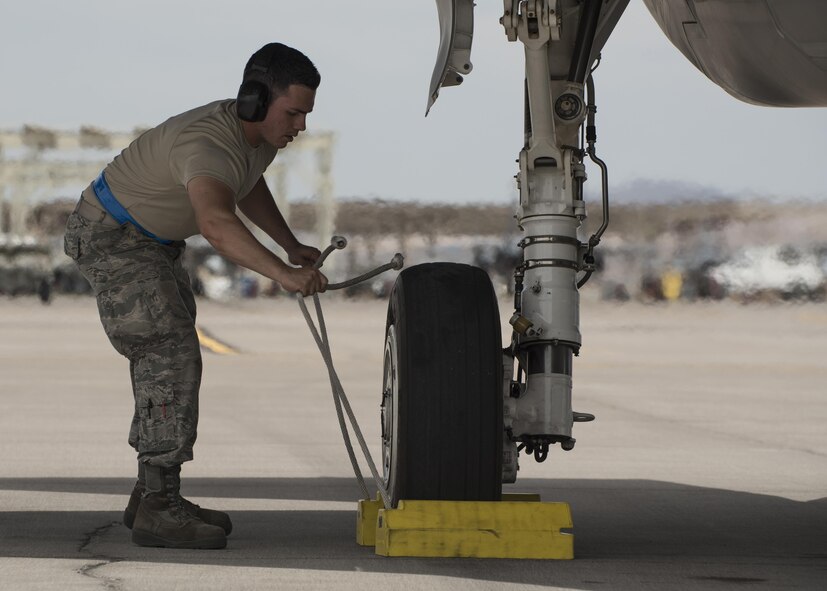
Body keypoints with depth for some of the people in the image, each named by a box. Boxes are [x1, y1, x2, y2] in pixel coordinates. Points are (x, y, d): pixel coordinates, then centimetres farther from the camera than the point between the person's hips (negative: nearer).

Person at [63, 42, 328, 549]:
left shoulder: (261, 132, -4)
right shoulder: (209, 144, -35)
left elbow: (247, 188, 19)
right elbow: (216, 224, -55)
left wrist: (292, 246, 6)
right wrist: (283, 275, -67)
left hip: (152, 241, 10)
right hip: (113, 237, -10)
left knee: (167, 361, 12)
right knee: (172, 360, -17)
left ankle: (154, 495, 20)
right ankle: (159, 510, -19)